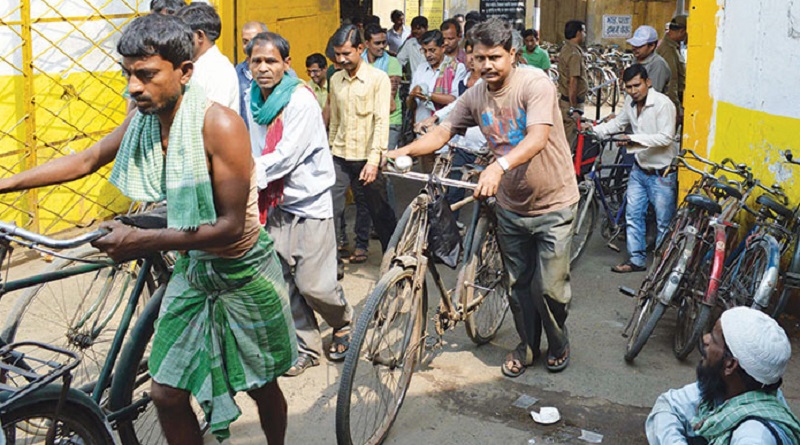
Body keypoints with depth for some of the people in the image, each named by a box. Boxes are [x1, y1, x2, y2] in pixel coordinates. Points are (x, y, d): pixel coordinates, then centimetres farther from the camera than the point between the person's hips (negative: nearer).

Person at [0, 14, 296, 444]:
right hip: (192, 268, 5)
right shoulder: (143, 119, -8)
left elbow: (232, 226, -29)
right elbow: (87, 159, 8)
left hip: (243, 274, -5)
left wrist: (140, 240, -32)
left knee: (260, 386, 16)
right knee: (166, 392, 5)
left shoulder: (218, 124, -28)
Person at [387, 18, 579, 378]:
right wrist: (402, 151, -20)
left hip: (552, 203, -5)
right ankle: (527, 345, 37)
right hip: (511, 206, 5)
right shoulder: (474, 98, -1)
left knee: (550, 288, 1)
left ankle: (558, 345, 29)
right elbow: (442, 132, -1)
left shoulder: (535, 84, -20)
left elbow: (538, 137, -33)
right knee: (518, 285, 16)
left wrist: (499, 166, -51)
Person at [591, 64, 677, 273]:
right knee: (633, 215, 10)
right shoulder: (630, 103, 2)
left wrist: (636, 139, -34)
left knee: (664, 222, 2)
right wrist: (594, 130, 1)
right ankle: (636, 259, 20)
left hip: (662, 172, -7)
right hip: (640, 169, 7)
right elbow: (617, 123, 17)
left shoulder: (663, 103, -20)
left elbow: (666, 137, -26)